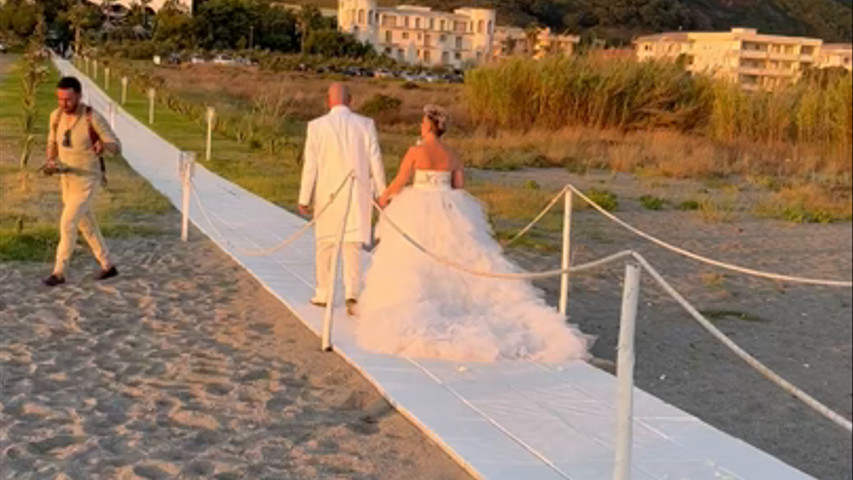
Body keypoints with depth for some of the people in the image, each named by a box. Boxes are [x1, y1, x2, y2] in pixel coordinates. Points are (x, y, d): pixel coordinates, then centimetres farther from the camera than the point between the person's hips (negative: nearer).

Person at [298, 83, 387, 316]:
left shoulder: (317, 126, -6)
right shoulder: (366, 124, -3)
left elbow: (310, 166, -5)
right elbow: (375, 162, -1)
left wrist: (304, 199, 1)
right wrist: (382, 193, 8)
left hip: (327, 194, 0)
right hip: (357, 194, 0)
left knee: (325, 244, 15)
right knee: (352, 245, 4)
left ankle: (323, 294, 26)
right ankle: (352, 294, -11)